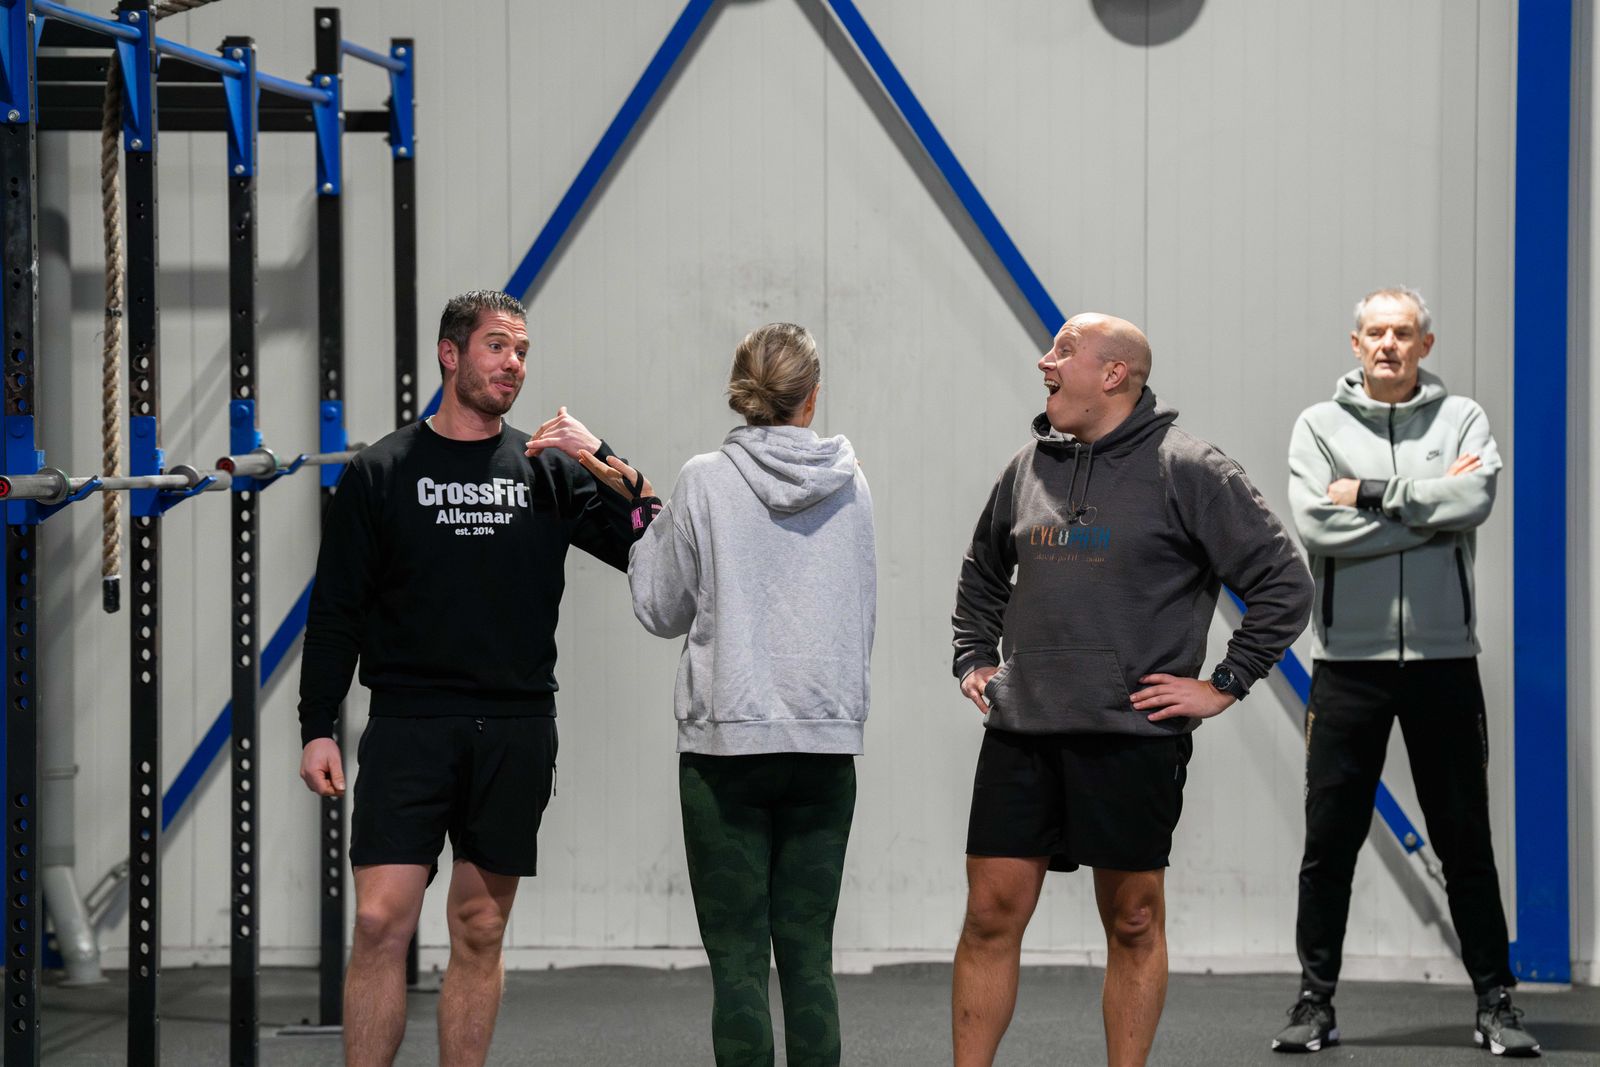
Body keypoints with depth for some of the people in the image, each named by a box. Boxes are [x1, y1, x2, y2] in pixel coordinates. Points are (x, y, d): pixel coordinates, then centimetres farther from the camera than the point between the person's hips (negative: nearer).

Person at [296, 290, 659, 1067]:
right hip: (409, 724, -2)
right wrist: (317, 727, -2)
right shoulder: (381, 472, 4)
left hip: (516, 732, 2)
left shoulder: (547, 471, 8)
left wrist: (600, 461, -10)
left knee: (480, 934, 7)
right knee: (381, 922, -10)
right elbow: (336, 609, 4)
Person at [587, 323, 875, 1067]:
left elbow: (661, 609, 5)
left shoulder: (705, 483, -6)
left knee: (738, 961, -1)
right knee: (808, 956, 6)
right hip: (827, 741, 3)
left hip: (727, 738, -3)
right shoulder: (849, 487, 4)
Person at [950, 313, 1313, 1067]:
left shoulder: (1186, 470, -5)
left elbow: (1284, 582, -6)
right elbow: (981, 573, 31)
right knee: (991, 915, 2)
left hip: (1132, 739, -5)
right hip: (1020, 730, 5)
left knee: (1133, 922, 5)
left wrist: (1225, 685, -8)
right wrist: (972, 659, 19)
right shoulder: (1029, 468, 12)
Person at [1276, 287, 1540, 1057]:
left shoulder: (1460, 418, 5)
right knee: (1329, 841, 3)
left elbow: (1474, 499, -15)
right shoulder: (1319, 425, 3)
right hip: (1348, 661, 0)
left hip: (1443, 658, 0)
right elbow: (1318, 526, -13)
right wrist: (1428, 503, -11)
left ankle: (1496, 1003, 12)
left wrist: (1372, 493, -13)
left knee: (1466, 842, 6)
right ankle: (1315, 1001, 12)